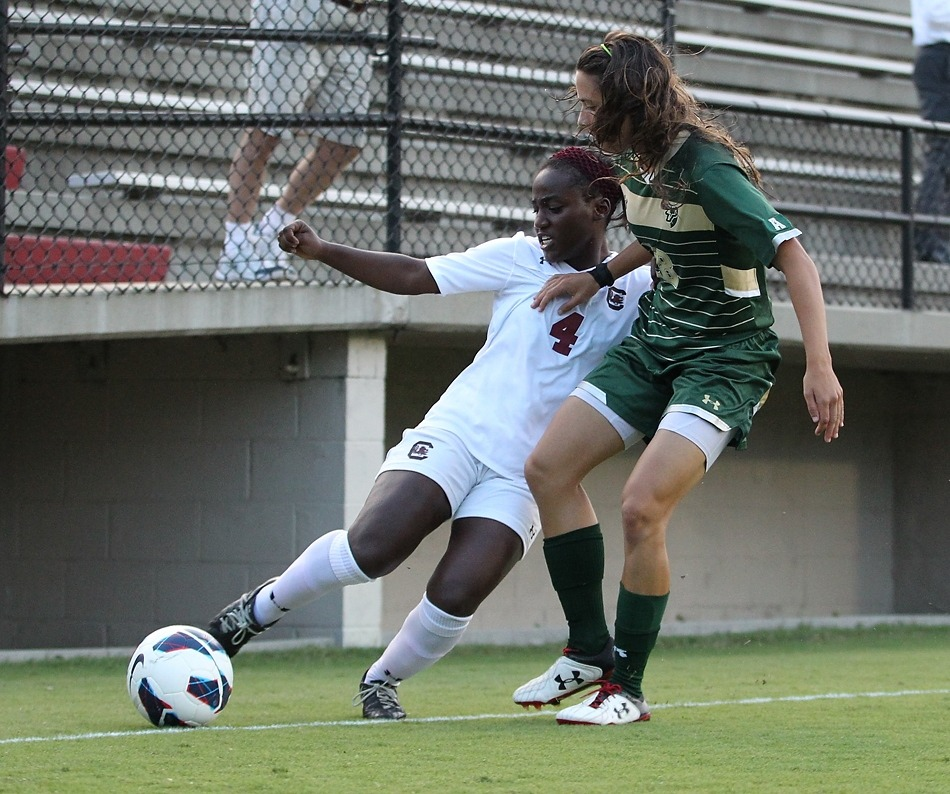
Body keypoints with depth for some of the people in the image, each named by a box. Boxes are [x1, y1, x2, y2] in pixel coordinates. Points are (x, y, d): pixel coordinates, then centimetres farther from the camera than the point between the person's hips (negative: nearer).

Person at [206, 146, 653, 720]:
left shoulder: (636, 289, 6)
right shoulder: (520, 258, 5)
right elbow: (413, 276, 5)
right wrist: (323, 252, -4)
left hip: (522, 478, 1)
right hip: (457, 432, 0)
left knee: (454, 598, -18)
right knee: (370, 549, -22)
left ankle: (382, 682, 12)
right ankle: (260, 608, 5)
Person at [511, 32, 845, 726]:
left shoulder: (706, 169, -24)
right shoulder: (635, 160, 1)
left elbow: (796, 258, -27)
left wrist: (820, 368, -35)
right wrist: (599, 277, 12)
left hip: (727, 357, -9)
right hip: (655, 342, 9)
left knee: (642, 509, -21)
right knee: (548, 468, 2)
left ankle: (627, 688, -4)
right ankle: (591, 651, 13)